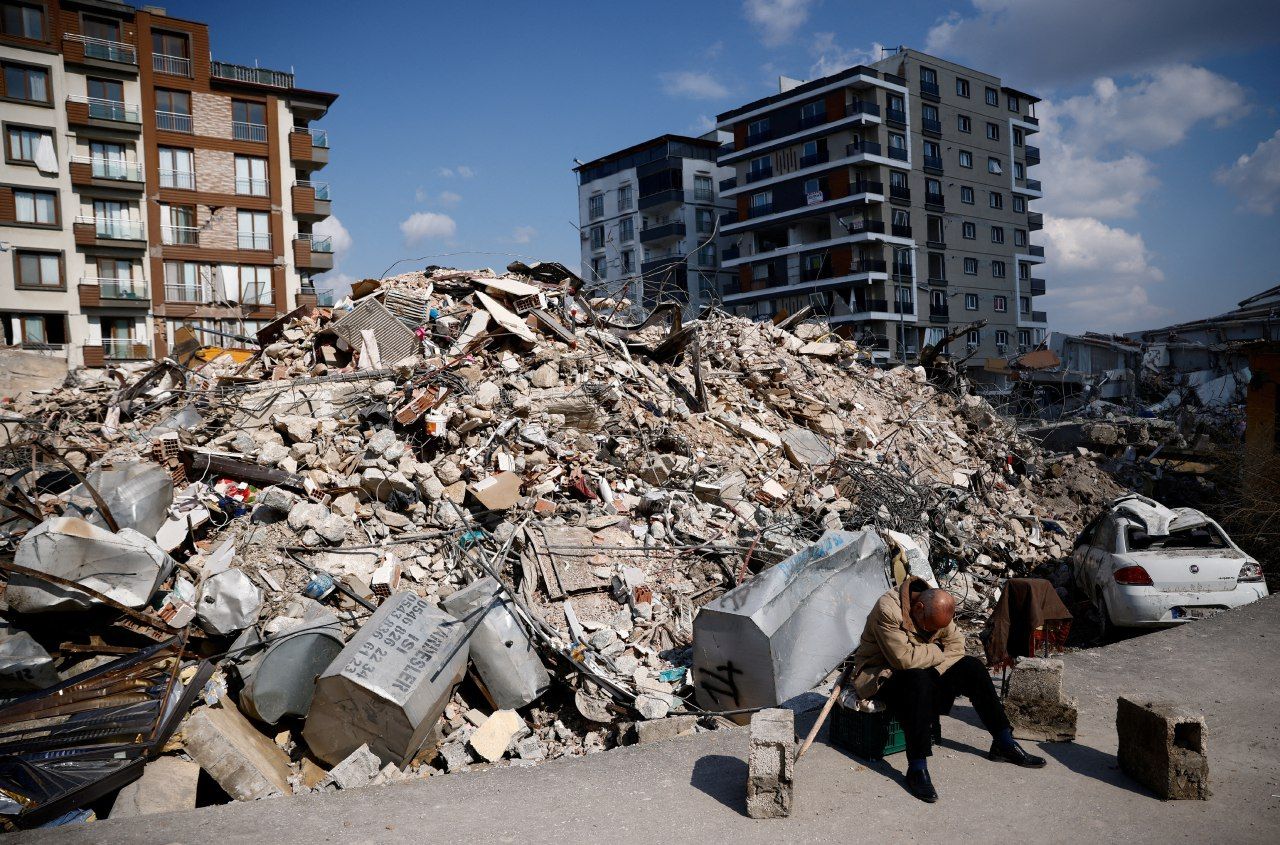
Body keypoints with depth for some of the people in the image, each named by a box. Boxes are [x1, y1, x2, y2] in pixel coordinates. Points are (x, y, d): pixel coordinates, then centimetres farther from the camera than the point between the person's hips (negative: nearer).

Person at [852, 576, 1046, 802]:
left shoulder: (937, 610, -4)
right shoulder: (888, 610, -29)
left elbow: (956, 643, 2)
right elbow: (903, 658, -33)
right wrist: (936, 652, -17)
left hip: (923, 671, 7)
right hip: (883, 674, -7)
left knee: (972, 667, -6)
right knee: (918, 680, -38)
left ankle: (1004, 743, 6)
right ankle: (917, 769, -35)